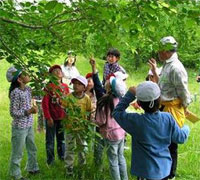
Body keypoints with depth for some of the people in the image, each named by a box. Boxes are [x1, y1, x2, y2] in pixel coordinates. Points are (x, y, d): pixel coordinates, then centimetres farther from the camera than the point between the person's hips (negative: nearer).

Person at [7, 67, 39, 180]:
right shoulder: (15, 93, -22)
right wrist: (29, 111, -26)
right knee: (18, 153, 7)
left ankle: (32, 168, 42)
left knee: (32, 149, 23)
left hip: (29, 126, 8)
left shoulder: (28, 89, 0)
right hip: (20, 127, -8)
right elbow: (13, 112, -19)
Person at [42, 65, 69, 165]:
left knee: (62, 138, 15)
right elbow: (45, 103, -10)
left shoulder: (65, 86, 5)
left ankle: (62, 157, 30)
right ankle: (50, 160, 18)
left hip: (63, 117, 4)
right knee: (50, 139, 6)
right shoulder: (49, 87, -9)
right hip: (52, 118, -4)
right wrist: (48, 117, -14)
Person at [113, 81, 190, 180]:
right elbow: (180, 137, -1)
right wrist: (186, 129, 21)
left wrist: (130, 94, -9)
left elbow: (117, 112, -9)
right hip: (164, 169, 3)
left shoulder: (136, 121, -24)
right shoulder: (168, 118, -15)